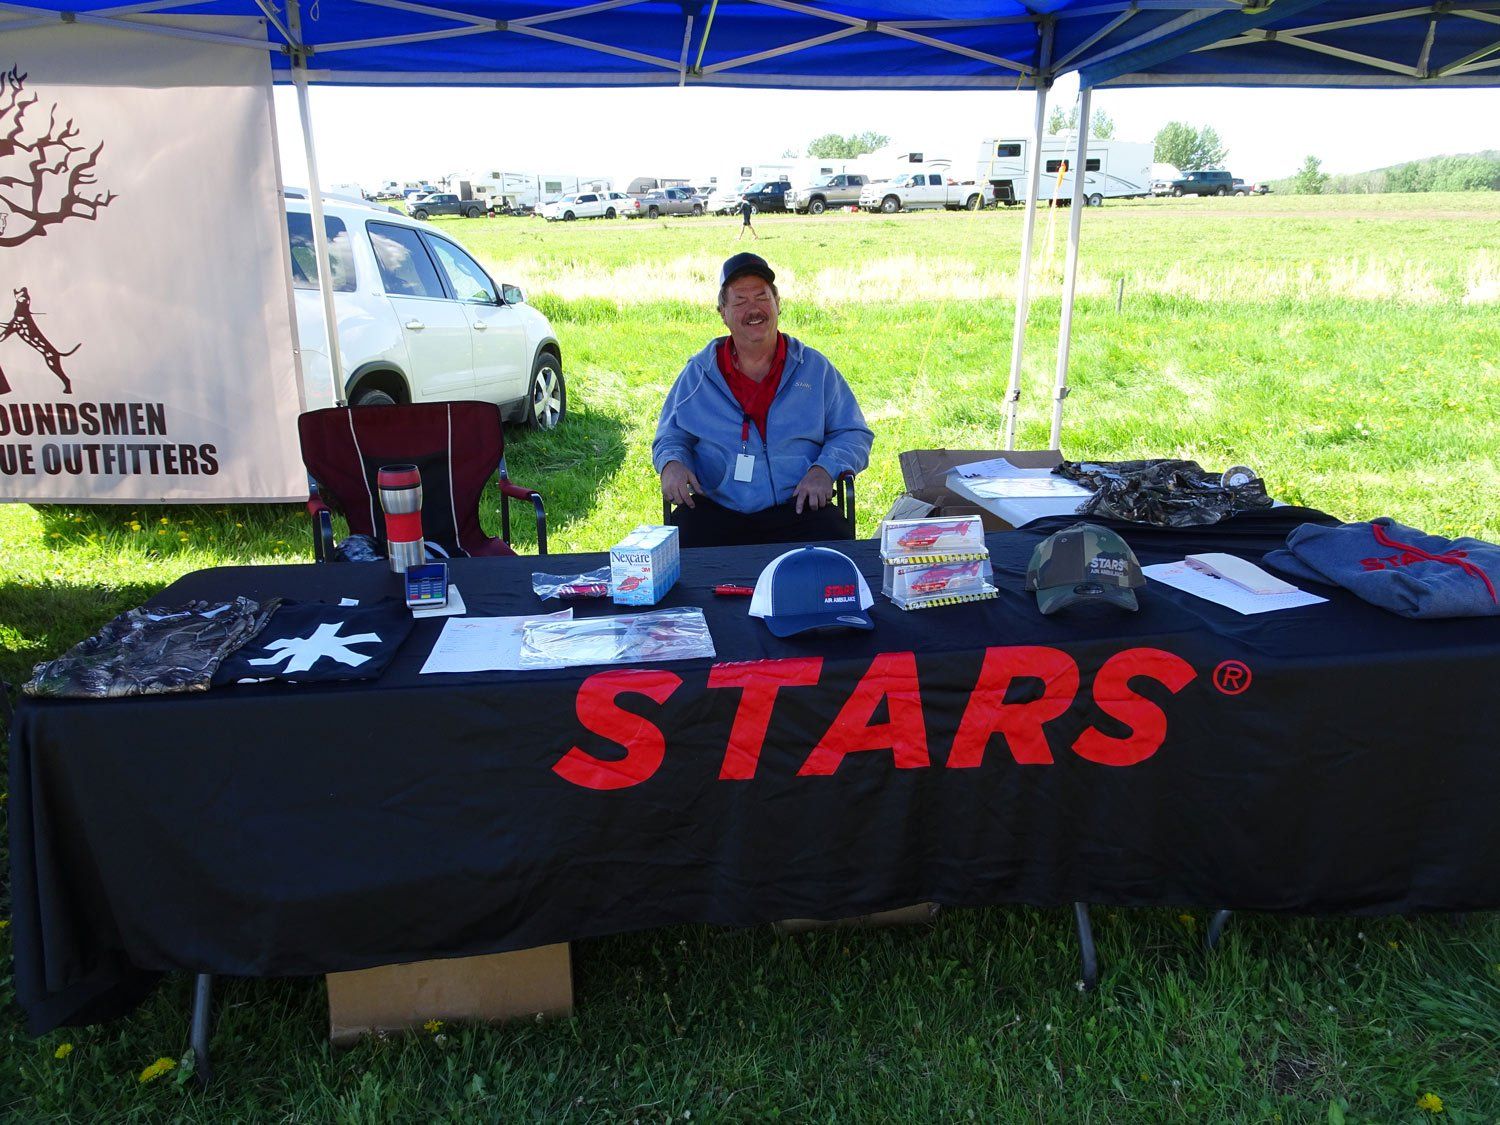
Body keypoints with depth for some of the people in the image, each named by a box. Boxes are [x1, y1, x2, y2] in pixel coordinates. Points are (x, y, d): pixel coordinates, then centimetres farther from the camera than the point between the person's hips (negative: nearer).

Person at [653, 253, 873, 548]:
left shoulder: (815, 368, 12)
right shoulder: (697, 374, 13)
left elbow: (854, 434, 12)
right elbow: (670, 438, 19)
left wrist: (824, 469, -8)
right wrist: (671, 462, -6)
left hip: (799, 508, 0)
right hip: (715, 511, 0)